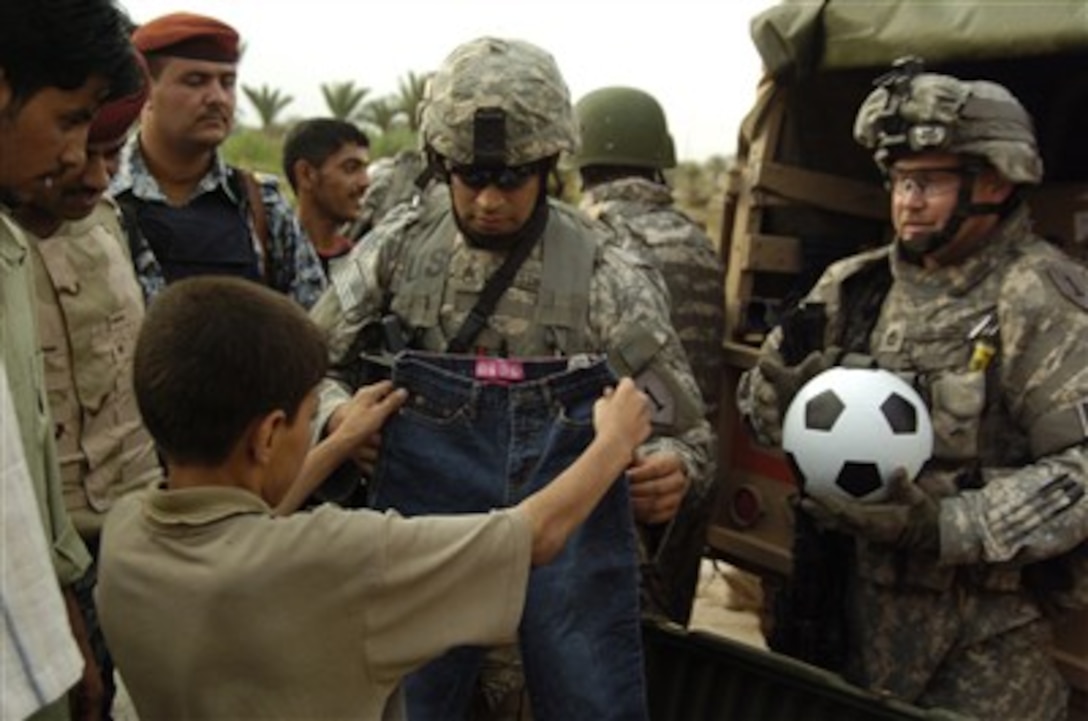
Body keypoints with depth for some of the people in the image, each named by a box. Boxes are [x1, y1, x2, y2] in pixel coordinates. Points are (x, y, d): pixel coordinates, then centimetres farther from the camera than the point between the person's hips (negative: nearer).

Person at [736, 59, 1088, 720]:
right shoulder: (858, 290, 5)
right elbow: (768, 416, 9)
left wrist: (947, 526, -26)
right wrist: (783, 372, -13)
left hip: (989, 629, -5)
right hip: (866, 603, 5)